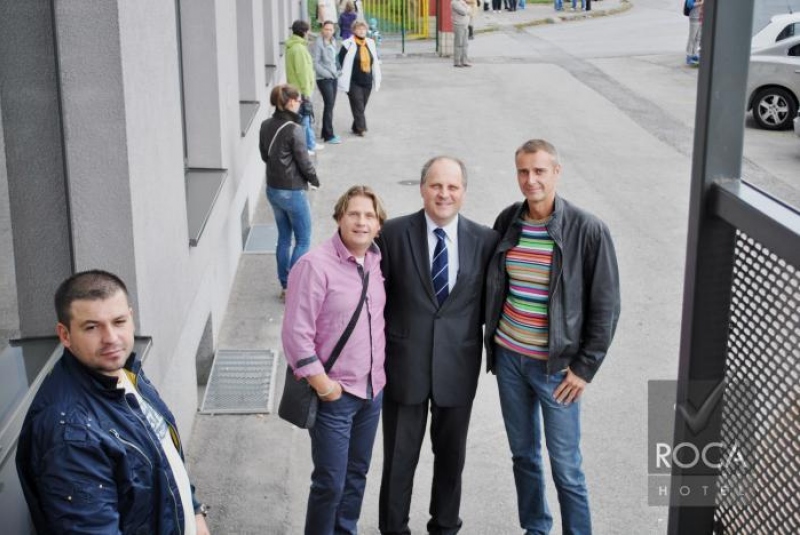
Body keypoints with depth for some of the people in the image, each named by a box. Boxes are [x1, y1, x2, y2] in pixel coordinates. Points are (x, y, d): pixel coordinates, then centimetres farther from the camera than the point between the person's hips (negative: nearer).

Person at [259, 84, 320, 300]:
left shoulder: (266, 126, 0)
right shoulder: (294, 130, -21)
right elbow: (304, 161, -15)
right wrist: (314, 179, 2)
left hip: (272, 189, 7)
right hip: (292, 192, -7)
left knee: (284, 237, 18)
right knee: (303, 240, 7)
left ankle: (285, 285, 25)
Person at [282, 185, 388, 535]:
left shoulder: (376, 262, 4)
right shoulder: (315, 265, -16)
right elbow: (296, 333, -17)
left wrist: (379, 372, 11)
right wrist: (323, 385, -15)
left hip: (373, 390, 6)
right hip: (335, 394, -6)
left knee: (356, 474, 18)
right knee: (330, 482, 2)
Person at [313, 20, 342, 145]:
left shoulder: (333, 42, 10)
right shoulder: (319, 43, -12)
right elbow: (316, 63, -15)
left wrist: (336, 71, 7)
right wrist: (327, 74, -16)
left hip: (333, 78, 8)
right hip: (323, 79, -8)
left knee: (330, 105, 11)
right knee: (329, 105, -9)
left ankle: (325, 132, 22)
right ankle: (329, 136, -4)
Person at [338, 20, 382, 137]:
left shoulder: (370, 44, 10)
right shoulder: (348, 45, -6)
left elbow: (375, 63, 16)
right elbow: (340, 63, -4)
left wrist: (377, 80, 14)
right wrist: (343, 81, -7)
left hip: (367, 81, 5)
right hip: (354, 82, -5)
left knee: (362, 106, 10)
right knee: (358, 105, -9)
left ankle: (356, 127, 20)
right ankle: (361, 128, -7)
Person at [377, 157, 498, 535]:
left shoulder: (484, 239, -4)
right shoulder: (393, 233, -7)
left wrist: (493, 351, -2)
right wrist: (377, 354, -4)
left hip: (457, 366, 2)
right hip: (405, 363, -1)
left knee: (451, 455, 19)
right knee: (399, 457, 11)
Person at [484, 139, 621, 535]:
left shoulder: (587, 230, -13)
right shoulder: (507, 221, 1)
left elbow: (605, 305, -9)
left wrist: (585, 367, -10)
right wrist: (493, 345, 10)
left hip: (557, 366, -4)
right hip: (509, 358, 5)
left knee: (566, 468, 3)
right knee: (523, 454, 17)